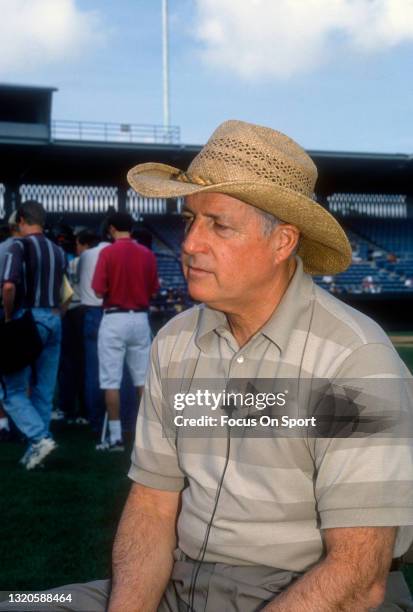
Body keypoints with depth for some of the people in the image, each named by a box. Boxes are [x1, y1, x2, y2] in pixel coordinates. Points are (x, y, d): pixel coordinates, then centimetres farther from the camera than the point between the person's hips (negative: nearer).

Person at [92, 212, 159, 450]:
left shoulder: (108, 253, -8)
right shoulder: (147, 254, 1)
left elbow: (99, 290, -11)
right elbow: (154, 289, 6)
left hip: (114, 319, -3)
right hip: (140, 318, 3)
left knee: (112, 381, 2)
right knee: (143, 380, 11)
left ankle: (116, 436, 3)